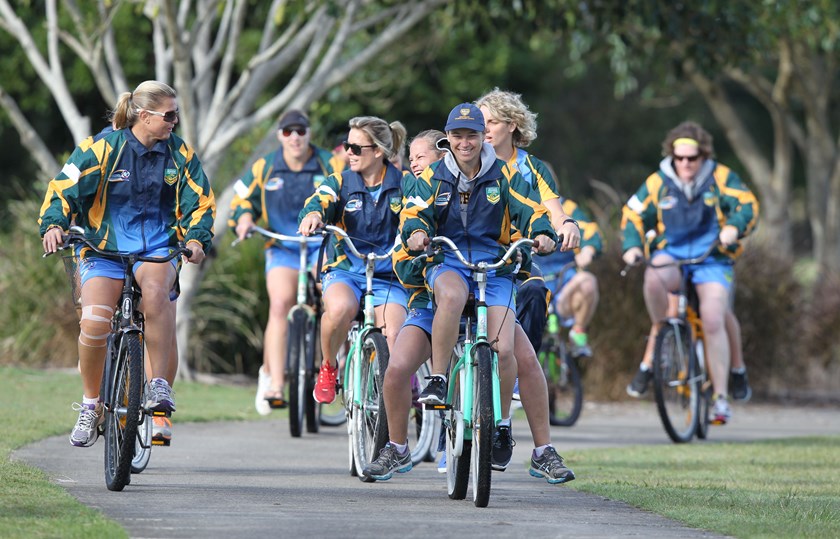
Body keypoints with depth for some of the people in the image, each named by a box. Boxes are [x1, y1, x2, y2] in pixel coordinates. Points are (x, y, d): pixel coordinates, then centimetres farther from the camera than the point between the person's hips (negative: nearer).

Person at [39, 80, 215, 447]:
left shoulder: (179, 153, 4)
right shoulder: (103, 149, -5)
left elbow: (201, 201, 8)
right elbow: (63, 188, -6)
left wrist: (196, 238, -10)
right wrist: (53, 225, -23)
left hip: (157, 248, 1)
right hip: (105, 247, -1)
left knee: (156, 291, -35)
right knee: (94, 323, -22)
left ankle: (160, 385, -23)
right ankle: (91, 405, 2)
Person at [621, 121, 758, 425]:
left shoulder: (720, 178, -1)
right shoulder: (658, 183, 2)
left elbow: (747, 205, -8)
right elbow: (633, 215, 7)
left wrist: (733, 228, -29)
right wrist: (632, 246, -12)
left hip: (711, 258, -1)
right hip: (671, 254, 1)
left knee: (713, 321, -18)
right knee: (654, 278, -36)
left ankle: (721, 397, -12)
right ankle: (659, 335, -10)